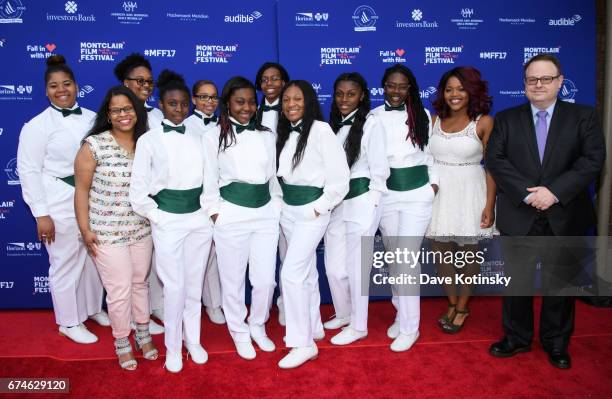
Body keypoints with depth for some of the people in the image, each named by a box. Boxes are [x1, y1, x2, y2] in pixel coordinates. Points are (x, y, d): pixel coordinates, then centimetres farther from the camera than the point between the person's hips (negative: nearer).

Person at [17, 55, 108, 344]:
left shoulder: (91, 118, 5)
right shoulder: (38, 125, -7)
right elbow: (28, 171, -8)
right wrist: (41, 214, -12)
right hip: (60, 205, -4)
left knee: (94, 258, 17)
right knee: (66, 264, 6)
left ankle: (93, 308, 39)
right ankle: (69, 322, 26)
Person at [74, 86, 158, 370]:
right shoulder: (94, 145, -11)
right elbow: (82, 190, -7)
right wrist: (85, 230, -9)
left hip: (142, 229, 4)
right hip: (107, 232, -4)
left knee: (140, 283, 17)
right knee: (119, 290, 3)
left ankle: (143, 335, 37)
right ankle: (122, 344, 26)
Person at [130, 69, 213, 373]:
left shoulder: (197, 138, 7)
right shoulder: (148, 140, -2)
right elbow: (138, 187, -3)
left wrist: (210, 208, 1)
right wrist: (155, 217, -6)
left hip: (199, 217, 3)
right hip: (168, 219, -3)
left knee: (194, 283, 12)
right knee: (174, 285, 2)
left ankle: (193, 340, 30)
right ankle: (173, 346, 22)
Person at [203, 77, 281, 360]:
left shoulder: (267, 135, 11)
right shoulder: (214, 136, 0)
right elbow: (209, 180, -1)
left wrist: (277, 208, 11)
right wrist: (215, 215, -5)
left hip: (266, 213, 3)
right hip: (231, 215, -3)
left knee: (265, 279, 5)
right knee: (233, 279, 7)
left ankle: (258, 326, 31)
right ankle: (239, 331, 30)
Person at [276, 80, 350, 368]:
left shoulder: (321, 130, -13)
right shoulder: (285, 133, 9)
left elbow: (339, 177, -15)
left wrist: (319, 208, -13)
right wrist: (282, 201, 3)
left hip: (311, 211, -7)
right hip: (287, 210, 7)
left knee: (291, 274, -10)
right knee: (306, 271, 17)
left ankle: (303, 343, 3)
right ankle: (314, 327, 33)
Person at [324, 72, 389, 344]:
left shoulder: (371, 123, -6)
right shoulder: (333, 125, 12)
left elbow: (379, 168, -9)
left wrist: (370, 203, -10)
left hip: (361, 202, -6)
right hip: (336, 203, 6)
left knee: (356, 266, 4)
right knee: (333, 266, 12)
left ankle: (358, 326, 22)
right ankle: (343, 314, 36)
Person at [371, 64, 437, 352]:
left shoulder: (422, 115, 2)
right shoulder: (374, 117, 1)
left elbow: (432, 152, 8)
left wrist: (434, 184, 3)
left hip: (418, 194, -1)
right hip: (385, 195, 2)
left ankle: (409, 326, 7)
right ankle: (402, 313, 29)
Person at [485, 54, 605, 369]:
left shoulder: (583, 116, 4)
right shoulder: (506, 119, 5)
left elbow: (593, 159, -7)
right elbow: (495, 159, -6)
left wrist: (555, 191, -19)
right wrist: (527, 193, -18)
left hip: (565, 216, 0)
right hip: (518, 216, 0)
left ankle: (556, 343, 31)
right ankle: (517, 338, 28)